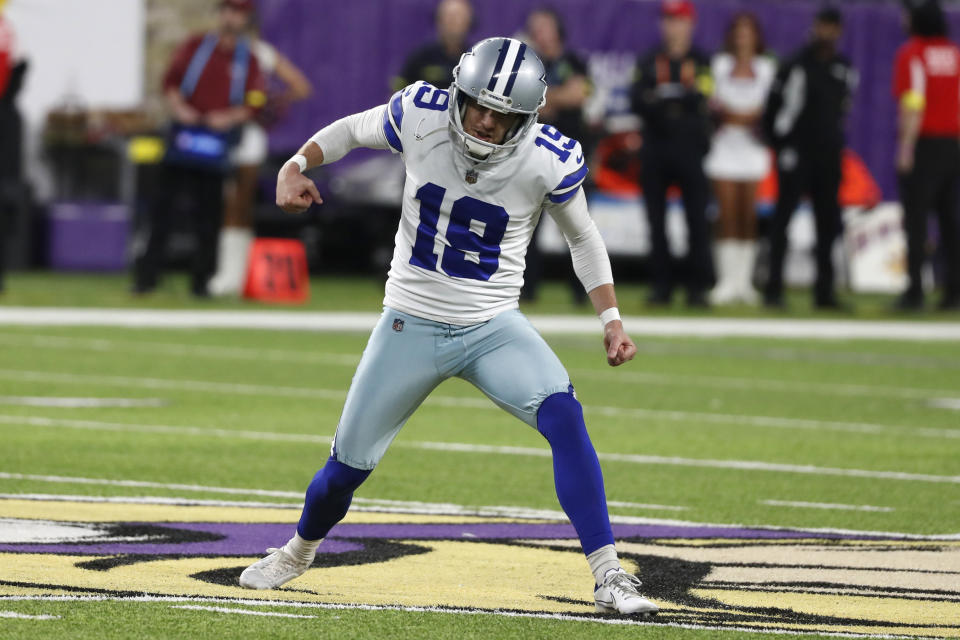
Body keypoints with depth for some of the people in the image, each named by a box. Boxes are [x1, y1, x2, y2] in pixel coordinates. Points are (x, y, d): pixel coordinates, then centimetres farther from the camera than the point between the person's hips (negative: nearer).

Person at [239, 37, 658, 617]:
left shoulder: (549, 160, -16)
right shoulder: (422, 117, -15)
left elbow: (582, 237, 2)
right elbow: (352, 131, 5)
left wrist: (612, 320, -4)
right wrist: (297, 166, -11)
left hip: (494, 328, -1)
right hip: (410, 325, 1)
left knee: (564, 417, -27)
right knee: (350, 461, 9)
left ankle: (608, 576, -23)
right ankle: (301, 549, 42)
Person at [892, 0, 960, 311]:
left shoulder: (911, 53, -7)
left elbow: (913, 106, -14)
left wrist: (906, 148, -15)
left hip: (922, 144, -6)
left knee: (915, 219, -4)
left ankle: (915, 291, -8)